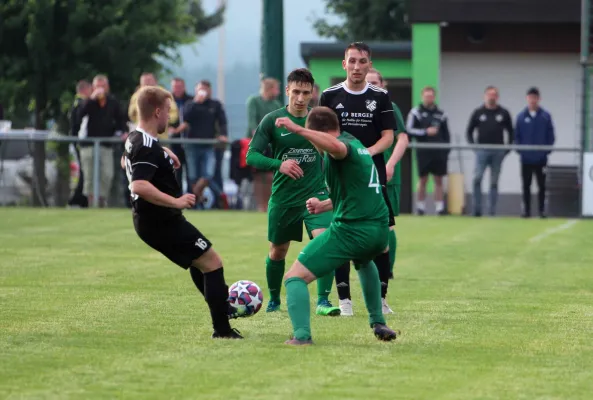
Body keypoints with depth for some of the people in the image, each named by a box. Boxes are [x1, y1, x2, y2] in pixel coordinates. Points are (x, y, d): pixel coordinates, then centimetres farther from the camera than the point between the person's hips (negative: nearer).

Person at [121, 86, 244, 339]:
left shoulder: (135, 139, 8)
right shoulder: (148, 147, -24)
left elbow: (125, 163, 31)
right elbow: (139, 186, -37)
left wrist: (164, 155, 21)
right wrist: (176, 201, -33)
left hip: (150, 220, 11)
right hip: (163, 222, -11)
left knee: (199, 261, 28)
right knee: (212, 262, -6)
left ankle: (223, 304, 42)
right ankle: (222, 330, -6)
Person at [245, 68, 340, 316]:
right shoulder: (272, 120, -7)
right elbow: (251, 156, -11)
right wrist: (278, 165, -28)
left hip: (315, 194, 0)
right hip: (283, 197, 0)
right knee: (277, 251, 13)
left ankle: (323, 301, -15)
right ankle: (274, 300, 36)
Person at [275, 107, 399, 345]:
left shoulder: (345, 146, -8)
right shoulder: (358, 145, 20)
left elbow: (336, 146, -37)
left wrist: (297, 129, -42)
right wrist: (323, 205, 30)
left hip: (351, 231, -9)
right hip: (379, 229, 9)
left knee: (295, 277, -4)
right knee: (363, 263, 44)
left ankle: (302, 335, -24)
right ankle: (378, 324, 38)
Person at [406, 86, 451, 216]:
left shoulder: (440, 114, 10)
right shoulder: (416, 112, 0)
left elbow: (446, 134, 14)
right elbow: (409, 130, -7)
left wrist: (446, 151, 7)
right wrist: (425, 132, -16)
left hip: (439, 152, 3)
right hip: (423, 151, -3)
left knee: (439, 180, 2)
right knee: (423, 179, 2)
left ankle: (440, 207, 2)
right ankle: (420, 206, 10)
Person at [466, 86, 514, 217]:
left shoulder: (504, 113, 6)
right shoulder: (478, 113, 4)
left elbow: (511, 132, 12)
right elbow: (469, 131, 10)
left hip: (498, 152, 1)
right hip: (482, 151, -1)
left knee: (494, 182, 5)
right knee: (477, 178, -13)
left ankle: (492, 211, 9)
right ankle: (477, 209, -6)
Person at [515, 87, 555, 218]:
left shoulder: (545, 116, -1)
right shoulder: (521, 117, 2)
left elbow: (551, 136, 1)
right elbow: (516, 136, 4)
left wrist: (547, 151, -8)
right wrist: (520, 150, -7)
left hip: (541, 158, -1)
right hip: (526, 158, 1)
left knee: (542, 185, 3)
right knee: (526, 186, 6)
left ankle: (542, 210, 8)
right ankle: (526, 210, 11)